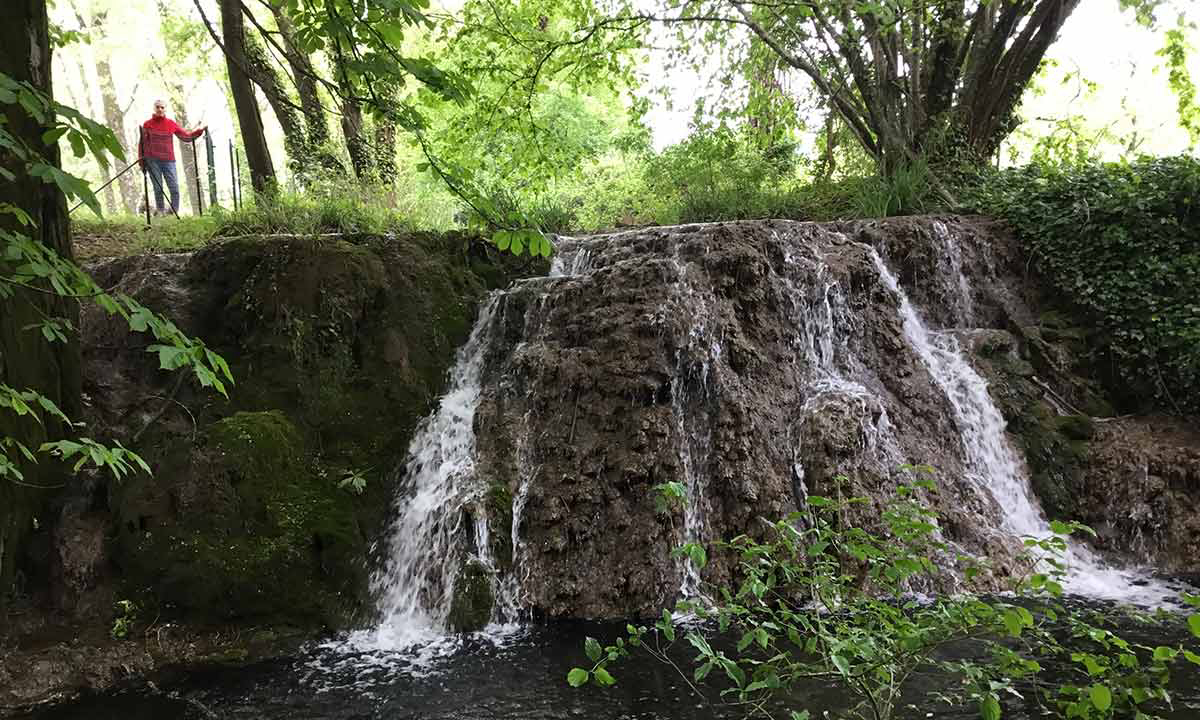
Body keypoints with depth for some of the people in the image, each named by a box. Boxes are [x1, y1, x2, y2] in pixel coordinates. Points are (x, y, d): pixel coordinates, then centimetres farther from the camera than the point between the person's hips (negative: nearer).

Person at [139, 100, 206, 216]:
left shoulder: (171, 124, 10)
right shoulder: (147, 124, 6)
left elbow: (186, 136, 14)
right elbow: (142, 143, 7)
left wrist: (199, 131, 2)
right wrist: (142, 160, 1)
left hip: (169, 161, 1)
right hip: (153, 161, -1)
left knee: (174, 188, -5)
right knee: (158, 188, 0)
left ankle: (175, 211, 4)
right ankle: (160, 210, 9)